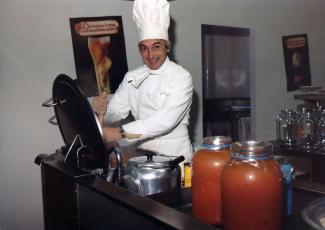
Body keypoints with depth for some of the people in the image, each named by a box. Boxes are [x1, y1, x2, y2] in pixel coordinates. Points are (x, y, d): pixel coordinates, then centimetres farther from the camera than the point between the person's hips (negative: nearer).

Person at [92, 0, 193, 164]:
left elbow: (167, 120, -19)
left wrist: (121, 132, -24)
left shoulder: (181, 77, -8)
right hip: (144, 155, 4)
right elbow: (116, 111, 5)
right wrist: (102, 110, -18)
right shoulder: (132, 77, 7)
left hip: (175, 156, -4)